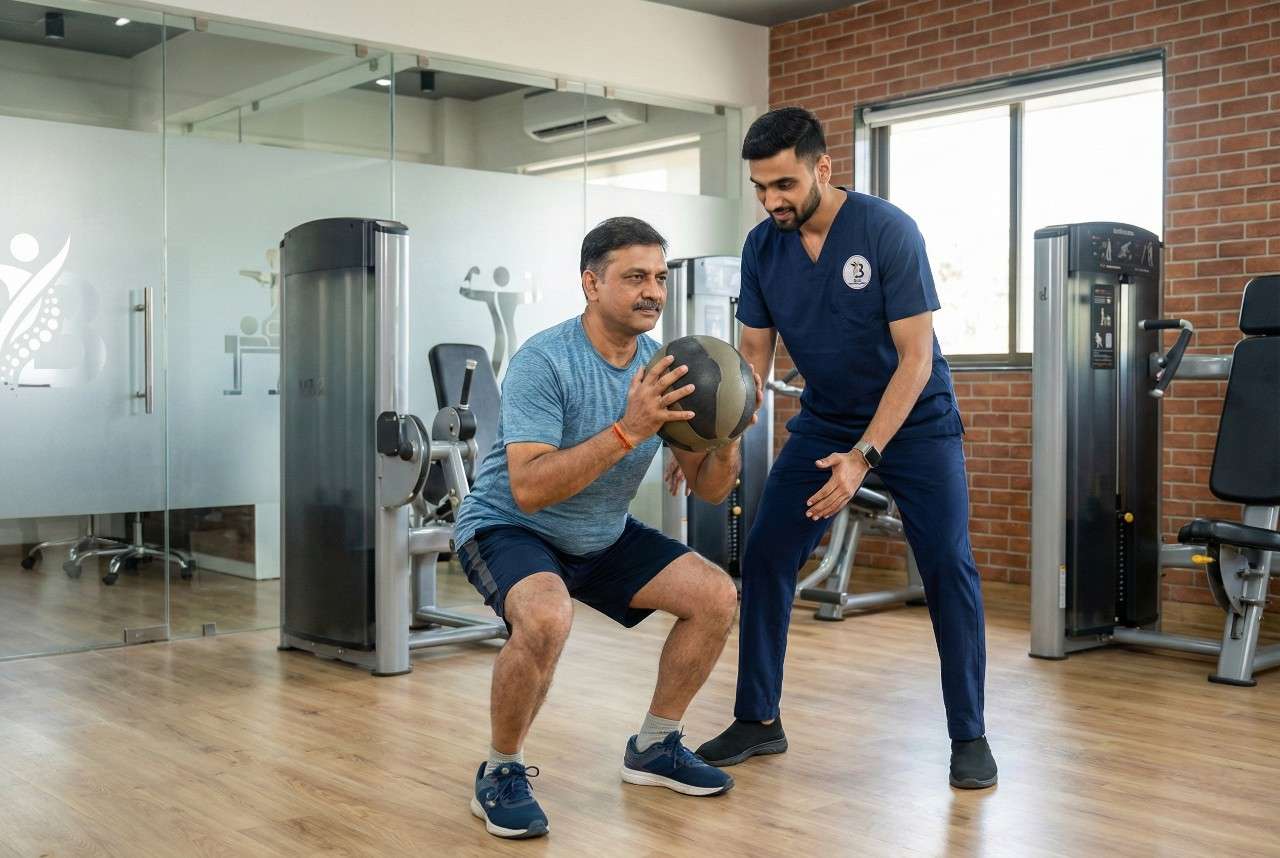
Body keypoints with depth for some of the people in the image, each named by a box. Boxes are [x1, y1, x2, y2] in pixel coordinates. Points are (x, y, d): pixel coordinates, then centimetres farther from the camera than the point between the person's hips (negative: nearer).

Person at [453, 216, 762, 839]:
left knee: (716, 596, -3)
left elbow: (708, 490, -4)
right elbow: (528, 490, -37)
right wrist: (628, 430, -42)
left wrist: (727, 437, -26)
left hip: (603, 534, 7)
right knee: (546, 618, -36)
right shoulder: (544, 362, -26)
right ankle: (501, 775, -11)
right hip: (508, 527, -7)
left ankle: (654, 747, 16)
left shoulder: (664, 367, -7)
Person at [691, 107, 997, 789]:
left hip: (914, 419, -4)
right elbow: (753, 357, -3)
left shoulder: (887, 231, -22)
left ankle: (969, 735, 5)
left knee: (948, 567, -10)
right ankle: (758, 721, 10)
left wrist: (863, 456, -30)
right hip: (823, 420, 4)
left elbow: (915, 357, -22)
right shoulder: (762, 249, -9)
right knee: (764, 558, -3)